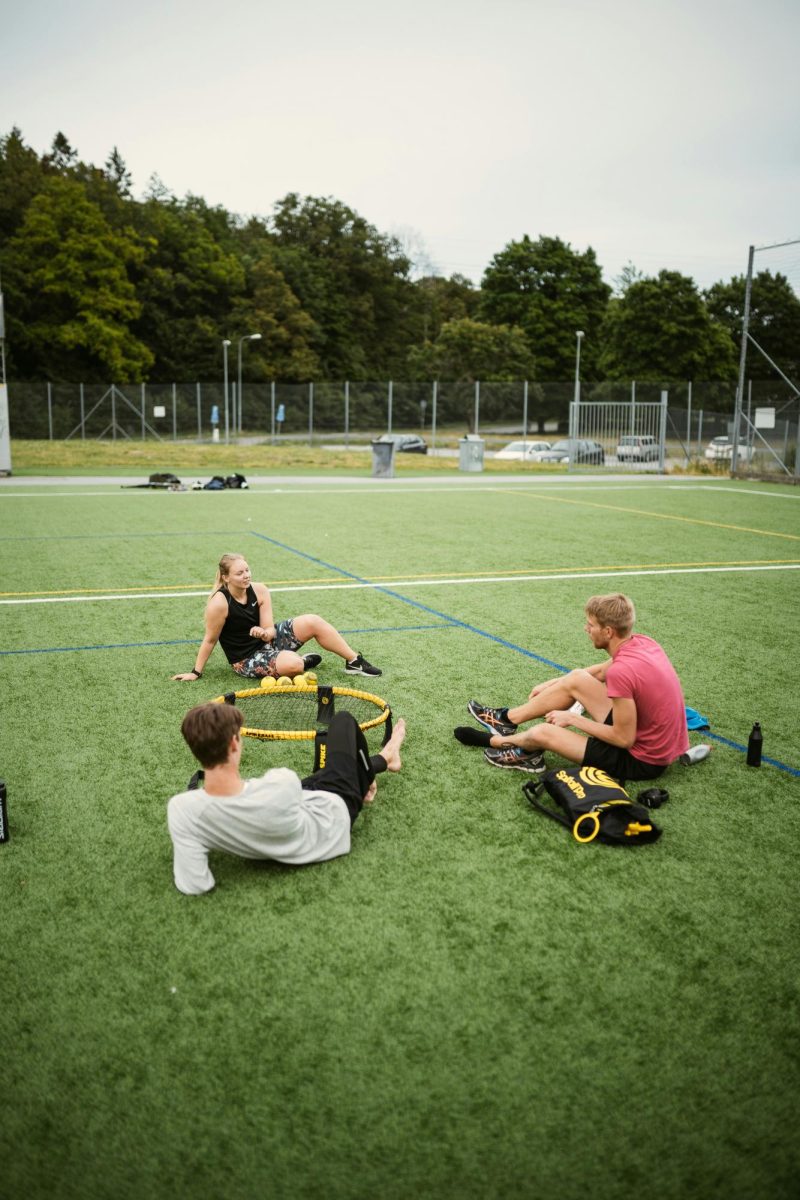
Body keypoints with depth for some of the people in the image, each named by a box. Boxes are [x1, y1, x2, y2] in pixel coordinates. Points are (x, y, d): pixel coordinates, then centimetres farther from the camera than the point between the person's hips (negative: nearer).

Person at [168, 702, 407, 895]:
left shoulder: (181, 809, -37)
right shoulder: (282, 785, -43)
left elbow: (193, 886, -30)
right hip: (335, 810, -3)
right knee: (343, 719, 19)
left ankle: (381, 760, 58)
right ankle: (385, 758, 52)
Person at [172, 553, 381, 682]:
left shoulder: (259, 591, -9)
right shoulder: (219, 603, -24)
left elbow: (269, 629, -8)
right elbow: (210, 640, -13)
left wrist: (265, 633, -33)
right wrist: (196, 672, -8)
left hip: (267, 640, 6)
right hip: (247, 658, -6)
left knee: (313, 622, -13)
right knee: (293, 665, -34)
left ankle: (354, 661, -1)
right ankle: (303, 662, 4)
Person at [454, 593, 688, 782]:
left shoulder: (621, 671, -31)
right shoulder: (641, 641, -4)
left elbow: (624, 739, -24)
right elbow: (601, 671, 16)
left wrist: (574, 719, -12)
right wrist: (551, 684, 19)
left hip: (642, 761, -8)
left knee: (543, 733, -6)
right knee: (576, 679, 7)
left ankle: (494, 741, 27)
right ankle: (507, 719, 21)